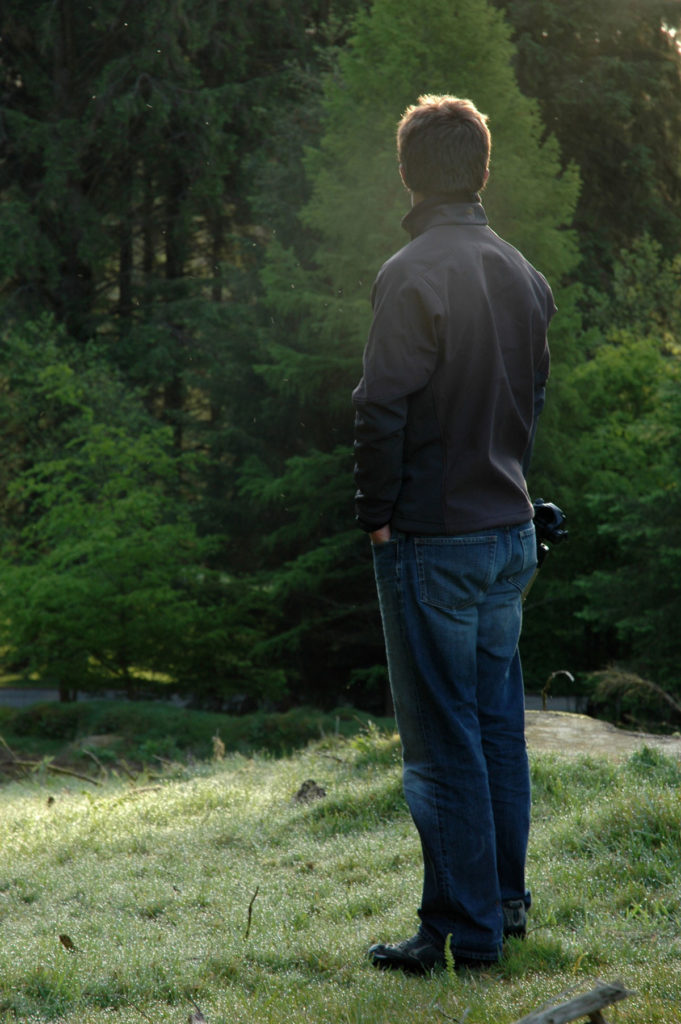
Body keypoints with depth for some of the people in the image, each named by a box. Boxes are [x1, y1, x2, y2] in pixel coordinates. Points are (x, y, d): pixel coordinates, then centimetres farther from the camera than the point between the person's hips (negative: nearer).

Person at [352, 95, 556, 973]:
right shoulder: (523, 275, 8)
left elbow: (384, 408, -18)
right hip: (510, 532, 8)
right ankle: (506, 902, 26)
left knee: (442, 742, -2)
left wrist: (377, 515, -8)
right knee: (498, 721, 16)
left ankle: (465, 929, 2)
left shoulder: (413, 275, -15)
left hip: (434, 538, -8)